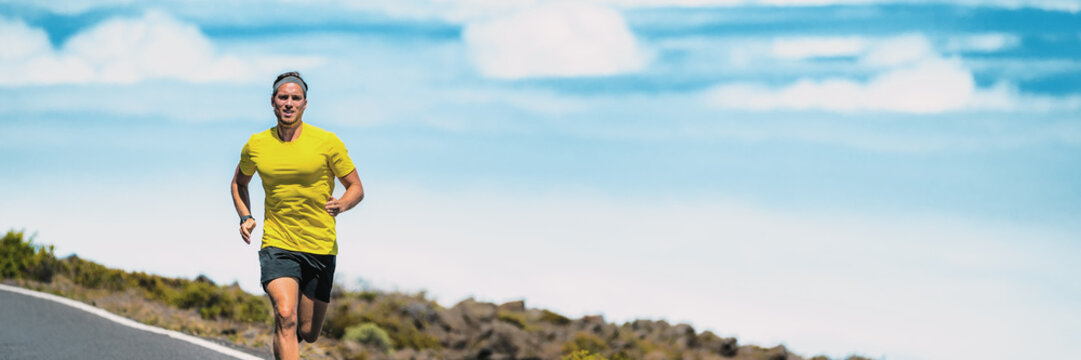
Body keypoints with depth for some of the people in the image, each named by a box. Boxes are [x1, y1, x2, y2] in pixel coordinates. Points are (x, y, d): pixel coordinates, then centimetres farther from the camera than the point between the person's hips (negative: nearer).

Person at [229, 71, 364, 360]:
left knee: (308, 333, 8)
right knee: (286, 316, -24)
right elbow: (239, 182, 23)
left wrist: (341, 205, -21)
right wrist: (245, 217, 5)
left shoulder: (327, 142, -4)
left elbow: (356, 188, 2)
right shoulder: (256, 145, 3)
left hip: (320, 248, 0)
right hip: (276, 246, 0)